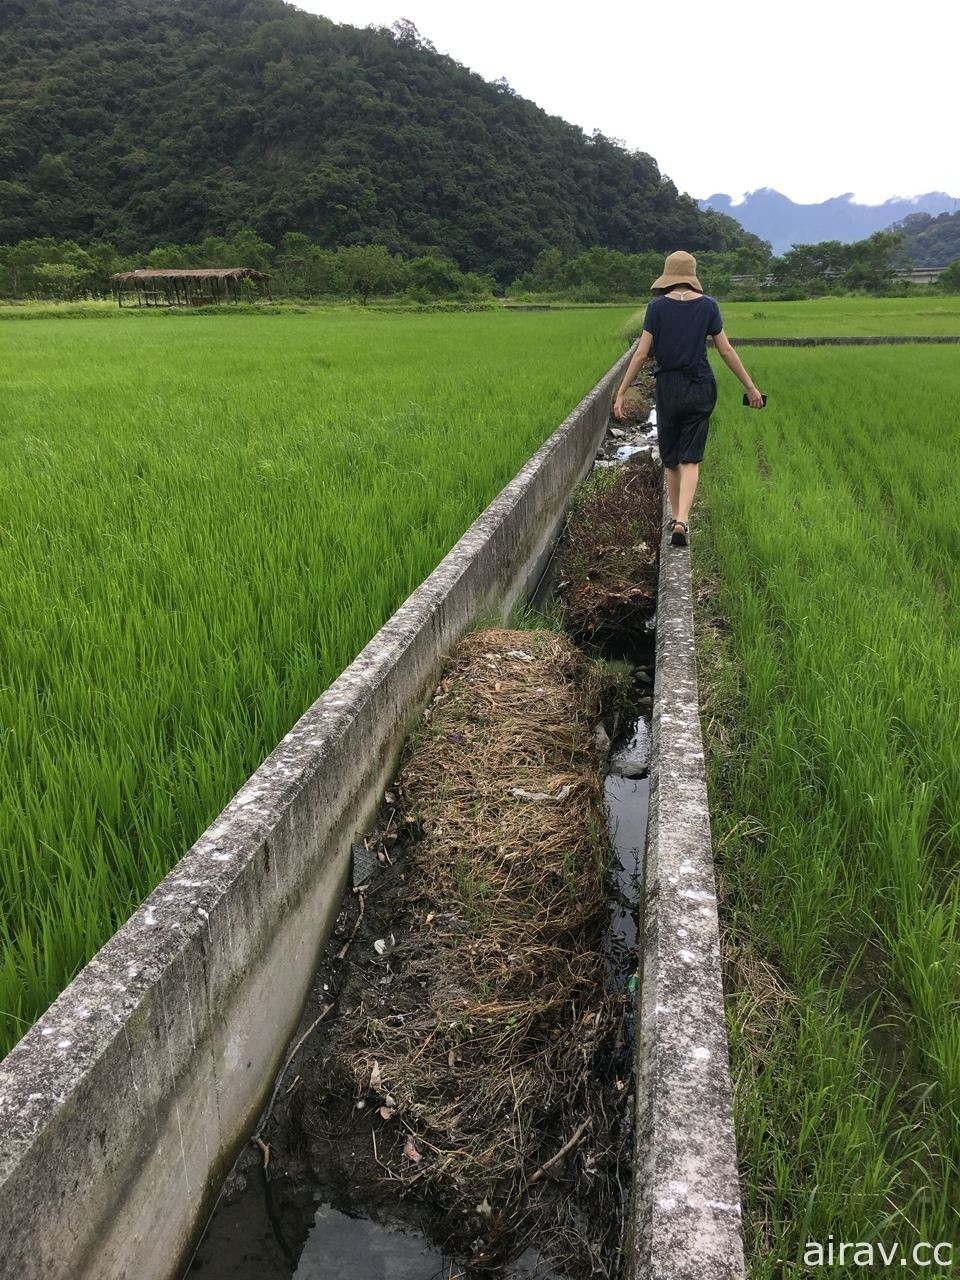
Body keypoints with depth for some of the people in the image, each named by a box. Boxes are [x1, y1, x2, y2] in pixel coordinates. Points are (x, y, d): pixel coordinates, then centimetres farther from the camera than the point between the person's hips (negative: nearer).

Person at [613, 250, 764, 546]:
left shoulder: (657, 307, -4)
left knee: (670, 459, 14)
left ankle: (676, 517, 25)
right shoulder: (708, 305, 1)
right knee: (690, 459, 0)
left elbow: (641, 354, -6)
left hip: (668, 388, 0)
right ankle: (682, 520, -17)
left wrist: (621, 393, 0)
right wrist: (750, 386, 11)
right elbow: (726, 350, 3)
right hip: (701, 389, 1)